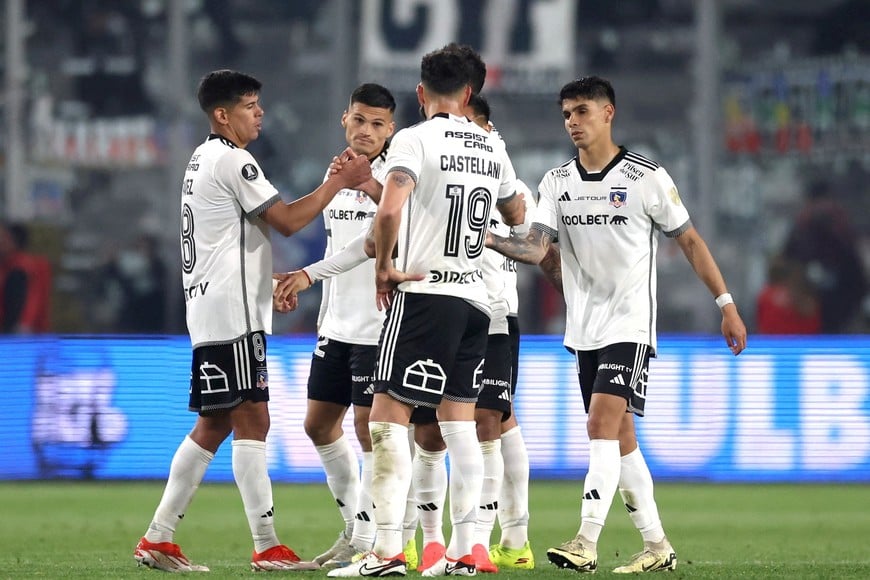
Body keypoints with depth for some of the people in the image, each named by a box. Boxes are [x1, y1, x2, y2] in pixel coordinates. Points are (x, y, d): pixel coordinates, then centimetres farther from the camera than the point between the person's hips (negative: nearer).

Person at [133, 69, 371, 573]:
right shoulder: (232, 161, -11)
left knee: (215, 424, 11)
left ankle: (158, 538, 11)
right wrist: (340, 182, -6)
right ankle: (267, 547, -13)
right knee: (252, 419, -11)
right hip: (231, 311, -10)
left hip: (211, 313, 10)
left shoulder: (204, 159, 21)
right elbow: (287, 221, -13)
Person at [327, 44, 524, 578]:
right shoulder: (492, 148, 11)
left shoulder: (416, 139, -10)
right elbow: (517, 218, 27)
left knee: (388, 418, -5)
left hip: (425, 294, -7)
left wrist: (384, 266, -10)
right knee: (459, 424, 11)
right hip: (477, 298, 7)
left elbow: (389, 211, -25)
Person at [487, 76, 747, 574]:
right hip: (585, 329, 6)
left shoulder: (647, 178, -6)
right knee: (619, 438, 8)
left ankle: (586, 545, -25)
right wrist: (488, 240, -25)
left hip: (630, 326, -6)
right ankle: (657, 547, 17)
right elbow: (535, 249, -5)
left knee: (602, 424, -19)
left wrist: (727, 305, 1)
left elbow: (690, 240, 1)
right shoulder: (557, 182, 6)